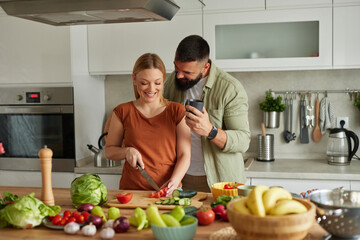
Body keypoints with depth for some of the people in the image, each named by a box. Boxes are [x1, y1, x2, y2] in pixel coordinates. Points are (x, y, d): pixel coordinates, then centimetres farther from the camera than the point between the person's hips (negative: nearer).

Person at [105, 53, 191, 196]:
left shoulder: (177, 112, 6)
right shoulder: (122, 112, 7)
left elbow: (184, 155, 2)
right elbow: (109, 150, 14)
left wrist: (174, 181, -15)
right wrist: (127, 151, -6)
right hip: (131, 189, 1)